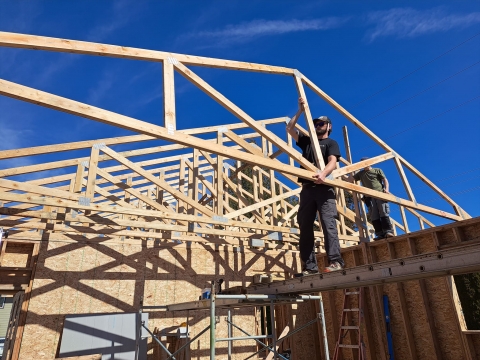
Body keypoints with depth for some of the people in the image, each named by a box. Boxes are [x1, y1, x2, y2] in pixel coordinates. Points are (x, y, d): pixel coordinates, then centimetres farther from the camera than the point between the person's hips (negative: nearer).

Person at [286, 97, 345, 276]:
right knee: (305, 226, -2)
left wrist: (323, 173, -30)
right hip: (307, 188, 5)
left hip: (324, 187, -5)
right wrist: (300, 110, 18)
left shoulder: (331, 143, 11)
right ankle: (309, 266, -2)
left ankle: (335, 261, -21)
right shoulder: (307, 141, 27)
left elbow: (333, 161, -8)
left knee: (328, 223, -17)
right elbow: (289, 128, 24)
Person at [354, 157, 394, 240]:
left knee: (384, 213, -13)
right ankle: (380, 234, -13)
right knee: (374, 216, -9)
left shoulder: (377, 170, 17)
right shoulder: (360, 173, 23)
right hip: (369, 197, 2)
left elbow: (385, 180, 9)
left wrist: (386, 189, -7)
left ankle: (388, 232, -16)